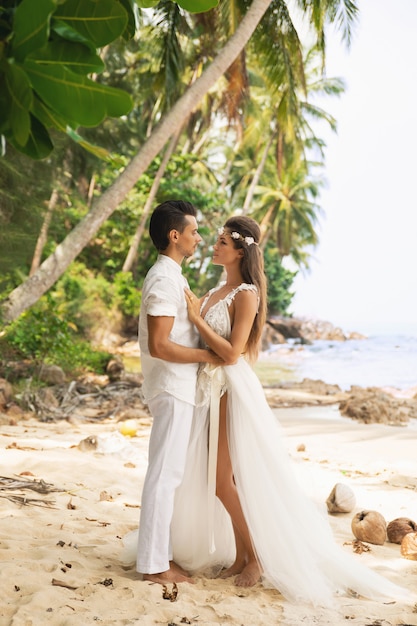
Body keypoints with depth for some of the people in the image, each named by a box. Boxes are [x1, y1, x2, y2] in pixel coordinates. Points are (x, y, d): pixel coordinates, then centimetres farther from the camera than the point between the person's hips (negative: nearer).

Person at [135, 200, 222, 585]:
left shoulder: (170, 277, 15)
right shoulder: (165, 280, -17)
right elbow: (159, 345, -23)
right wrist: (208, 355, -16)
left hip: (177, 388, 10)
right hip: (173, 389, -10)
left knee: (168, 473, 14)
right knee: (165, 474, -5)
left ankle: (160, 551, 23)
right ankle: (154, 564, 1)